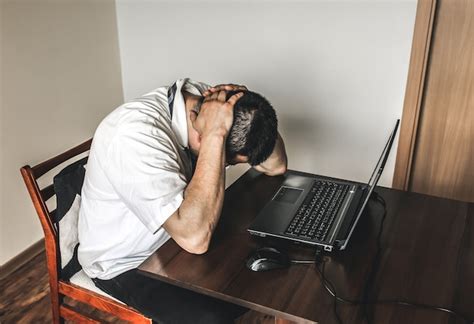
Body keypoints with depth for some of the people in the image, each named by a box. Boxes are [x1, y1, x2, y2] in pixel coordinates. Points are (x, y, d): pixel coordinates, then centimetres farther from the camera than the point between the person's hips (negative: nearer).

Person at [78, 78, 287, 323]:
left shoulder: (202, 100, -14)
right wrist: (215, 134, -41)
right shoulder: (136, 135, -36)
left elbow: (276, 166, -8)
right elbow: (195, 238, -43)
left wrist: (251, 108, -24)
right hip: (126, 263, -6)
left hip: (174, 237, 7)